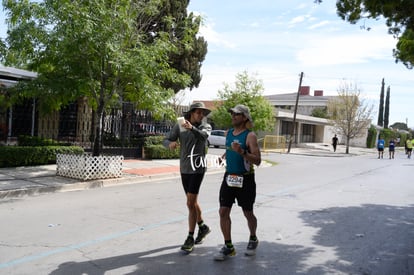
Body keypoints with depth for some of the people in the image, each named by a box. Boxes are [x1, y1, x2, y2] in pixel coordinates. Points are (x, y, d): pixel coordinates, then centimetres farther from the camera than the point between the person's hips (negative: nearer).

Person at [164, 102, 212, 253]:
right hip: (184, 168, 4)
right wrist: (171, 143, -26)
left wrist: (192, 128, -48)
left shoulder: (206, 126, -5)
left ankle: (190, 238, 2)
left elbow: (203, 136, -27)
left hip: (198, 168, -4)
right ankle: (203, 227, 38)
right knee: (192, 202, 17)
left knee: (191, 204, -9)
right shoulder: (179, 126, 2)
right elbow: (166, 140, -1)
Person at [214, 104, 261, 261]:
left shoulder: (250, 136, -12)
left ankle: (253, 239, 36)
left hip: (245, 179, -5)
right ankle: (228, 247, 8)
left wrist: (242, 152, -31)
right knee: (223, 211, -4)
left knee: (248, 213, 10)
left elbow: (257, 161, -19)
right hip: (229, 177, 5)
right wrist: (225, 155, 13)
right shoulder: (229, 133, 7)